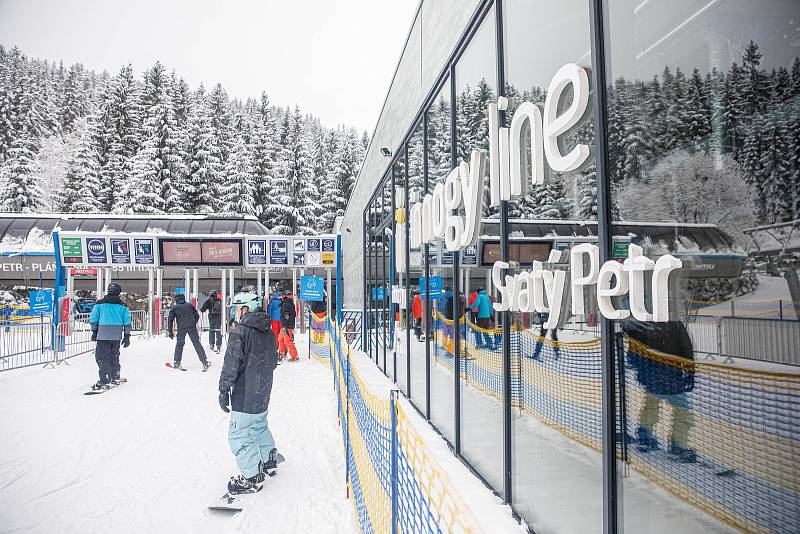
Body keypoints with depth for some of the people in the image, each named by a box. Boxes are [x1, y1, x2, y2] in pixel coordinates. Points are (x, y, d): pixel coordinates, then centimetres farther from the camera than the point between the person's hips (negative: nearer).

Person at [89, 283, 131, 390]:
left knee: (101, 357, 1)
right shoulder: (122, 306, 3)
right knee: (114, 356, 17)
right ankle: (115, 378, 27)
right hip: (117, 336, 3)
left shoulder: (100, 304, -1)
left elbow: (93, 319, 2)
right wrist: (127, 337, 9)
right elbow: (127, 322, 4)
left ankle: (103, 381, -5)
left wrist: (94, 332, 14)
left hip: (103, 334, -2)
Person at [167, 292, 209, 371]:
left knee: (179, 344, 16)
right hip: (192, 327, 1)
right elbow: (197, 316, 13)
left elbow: (170, 319, 1)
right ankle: (205, 362, -1)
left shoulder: (174, 308, 6)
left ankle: (177, 363, 17)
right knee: (197, 344, 2)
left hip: (181, 328, -1)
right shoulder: (190, 305, 10)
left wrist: (170, 331, 3)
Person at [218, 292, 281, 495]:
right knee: (260, 425, 27)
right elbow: (273, 360, 17)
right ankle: (269, 461, 41)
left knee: (239, 434, 2)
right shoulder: (268, 332, 8)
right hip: (264, 393, 9)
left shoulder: (240, 331, -16)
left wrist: (224, 390, -11)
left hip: (245, 395, -9)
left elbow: (231, 364, -18)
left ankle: (252, 477, 8)